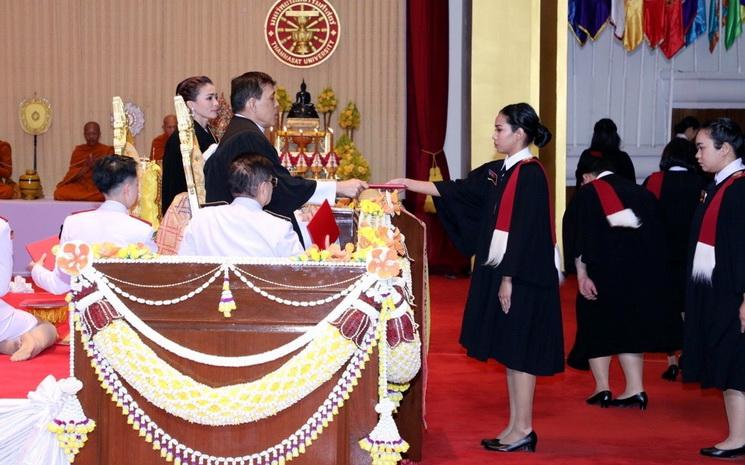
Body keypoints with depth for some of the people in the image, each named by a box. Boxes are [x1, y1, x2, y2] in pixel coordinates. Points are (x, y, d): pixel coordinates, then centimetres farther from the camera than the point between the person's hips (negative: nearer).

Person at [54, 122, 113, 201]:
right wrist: (86, 167, -15)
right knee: (59, 193, -26)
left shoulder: (107, 150, 7)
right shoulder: (78, 151, 13)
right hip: (79, 185, 2)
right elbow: (72, 174, 5)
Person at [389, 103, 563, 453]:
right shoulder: (497, 172, 11)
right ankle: (515, 427, 19)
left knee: (518, 352, -2)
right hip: (500, 270, 9)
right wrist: (409, 184, 15)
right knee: (509, 352, 12)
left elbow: (525, 232, -18)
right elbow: (456, 191, 16)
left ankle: (523, 431, 7)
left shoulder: (530, 175, -14)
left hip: (521, 276, -9)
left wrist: (509, 279, -19)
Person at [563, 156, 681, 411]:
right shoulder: (642, 194, 13)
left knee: (596, 326, 10)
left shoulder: (587, 194, 1)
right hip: (640, 274, 4)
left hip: (601, 273, -4)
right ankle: (635, 390, 4)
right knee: (629, 326, 11)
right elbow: (657, 238, 14)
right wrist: (652, 278, 19)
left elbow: (578, 237, -9)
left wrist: (582, 275, -11)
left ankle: (602, 388, 5)